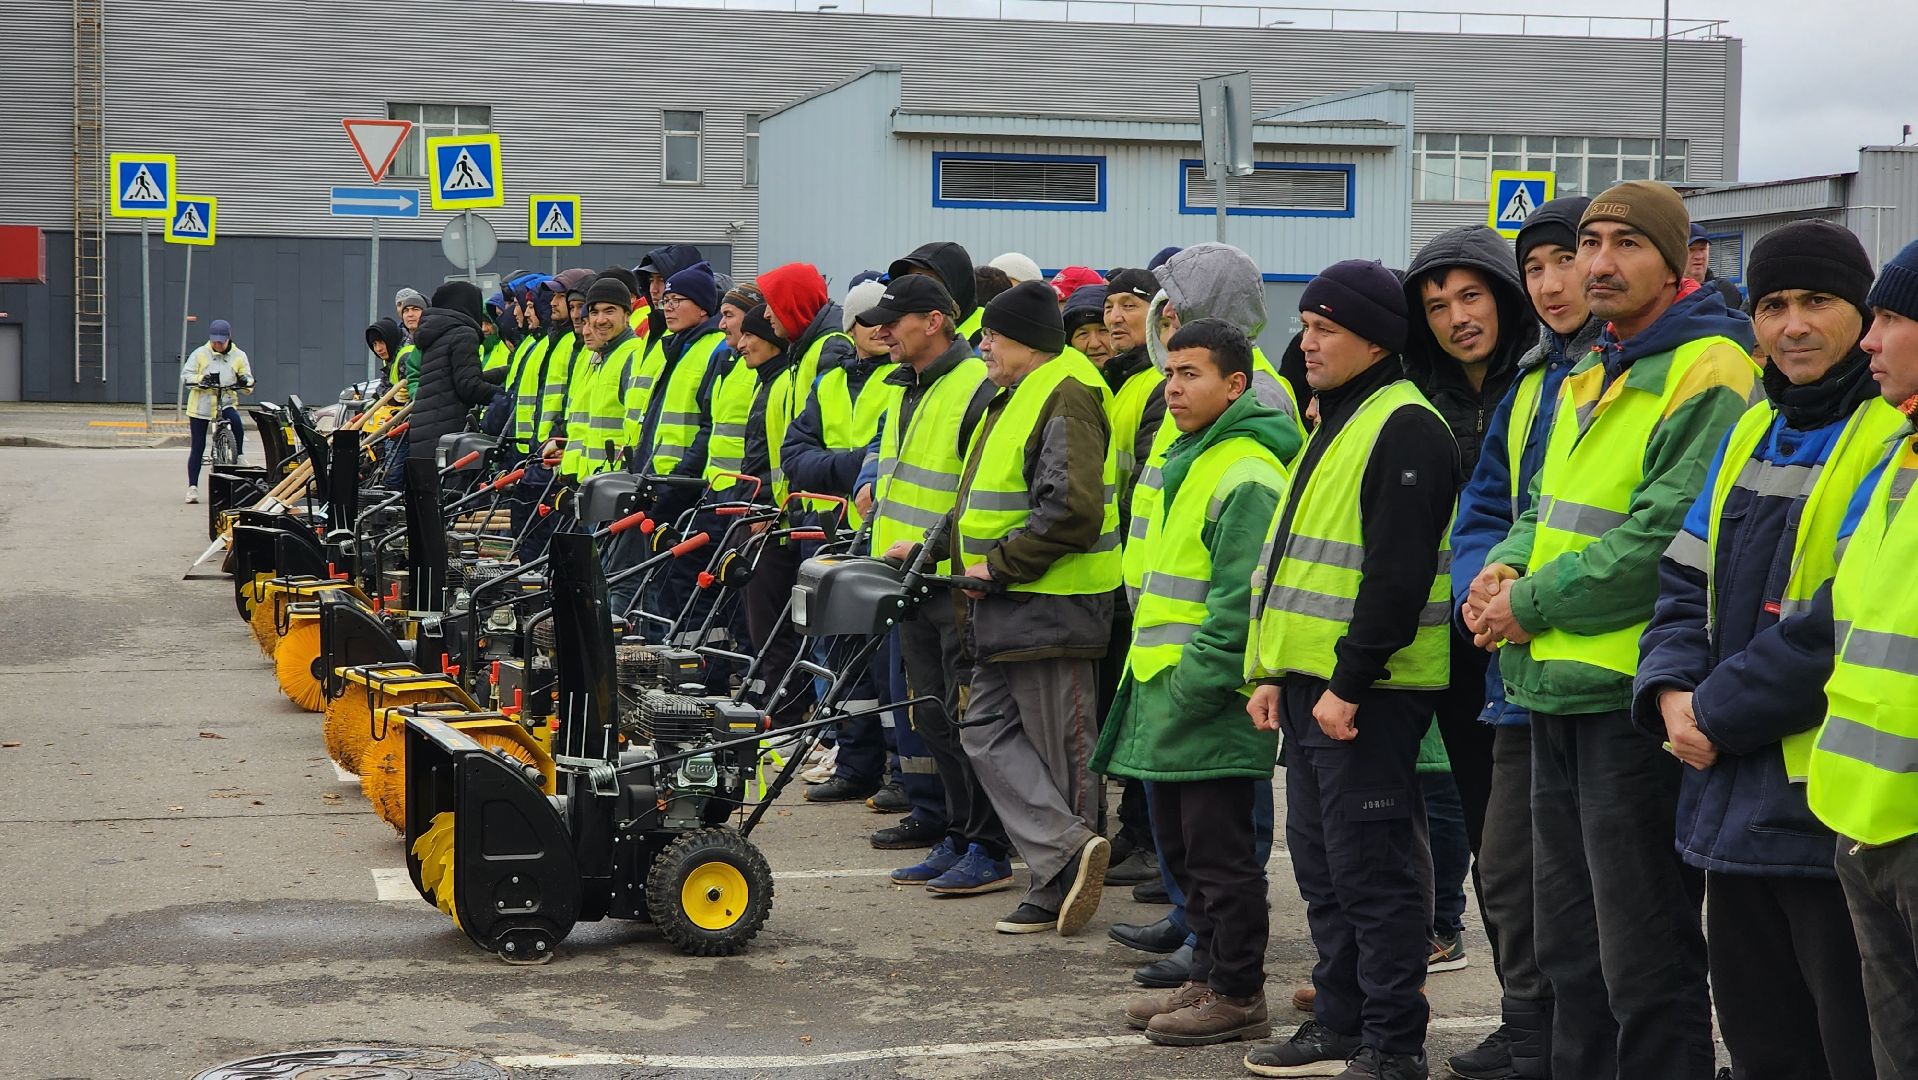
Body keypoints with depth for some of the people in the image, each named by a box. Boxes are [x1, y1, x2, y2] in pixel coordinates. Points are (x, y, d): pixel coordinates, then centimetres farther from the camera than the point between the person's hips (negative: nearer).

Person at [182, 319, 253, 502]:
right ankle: (192, 487, 10)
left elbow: (248, 380, 4)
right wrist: (201, 380, -25)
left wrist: (245, 380, -21)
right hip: (200, 405, -1)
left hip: (226, 403, 1)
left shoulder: (238, 356, 3)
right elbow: (186, 375, -5)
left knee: (237, 425, -32)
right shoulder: (200, 354, -1)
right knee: (198, 447, 3)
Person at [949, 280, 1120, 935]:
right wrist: (980, 569, 16)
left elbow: (1072, 511, -26)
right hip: (1007, 610, 11)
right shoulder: (1016, 396, 17)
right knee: (988, 733, 5)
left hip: (1051, 608, -11)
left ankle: (1057, 884, 0)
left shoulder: (1064, 399, -16)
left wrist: (999, 567, -20)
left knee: (1058, 748, -3)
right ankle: (1069, 853, -1)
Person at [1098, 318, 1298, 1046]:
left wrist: (1189, 686, -20)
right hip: (1168, 692, 10)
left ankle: (1237, 997, 7)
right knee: (1183, 846, 16)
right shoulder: (1189, 461, 16)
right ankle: (1209, 978, 26)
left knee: (1220, 855, -2)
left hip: (1214, 704, -10)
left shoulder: (1245, 476, -15)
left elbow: (1239, 602, -21)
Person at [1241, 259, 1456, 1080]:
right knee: (1321, 862, 14)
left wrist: (1350, 682, -21)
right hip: (1311, 686, 10)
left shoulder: (1405, 428, -13)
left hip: (1367, 693, -10)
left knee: (1373, 869, -5)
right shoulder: (1337, 422, 18)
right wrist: (1275, 670, 16)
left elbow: (1400, 572, -20)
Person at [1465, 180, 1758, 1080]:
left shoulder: (1706, 371, -13)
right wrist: (1504, 568, -1)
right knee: (1570, 944, 18)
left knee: (1644, 960, -3)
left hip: (1634, 699, -9)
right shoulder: (1590, 376, 17)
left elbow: (1666, 538, -21)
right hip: (1559, 693, 9)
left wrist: (1533, 604, -14)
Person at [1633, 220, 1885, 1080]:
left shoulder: (1894, 435, -10)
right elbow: (1686, 582, 16)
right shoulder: (1752, 433, 15)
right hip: (1736, 804, 8)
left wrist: (1722, 712, -15)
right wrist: (1672, 689, -4)